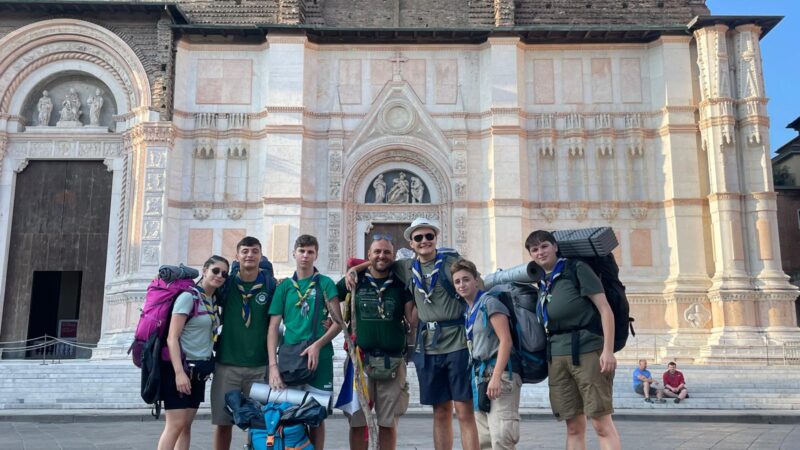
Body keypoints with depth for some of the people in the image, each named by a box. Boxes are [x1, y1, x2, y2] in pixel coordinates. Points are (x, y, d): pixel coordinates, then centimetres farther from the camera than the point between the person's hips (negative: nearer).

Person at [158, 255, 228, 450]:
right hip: (181, 368, -7)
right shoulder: (188, 297, -11)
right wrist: (179, 372, -23)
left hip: (200, 371, 7)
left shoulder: (214, 302, 10)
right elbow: (172, 338, -17)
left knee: (186, 425, 9)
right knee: (176, 425, -8)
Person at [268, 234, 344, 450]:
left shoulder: (325, 283, 5)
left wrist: (317, 345, -14)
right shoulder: (284, 286, 8)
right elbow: (273, 327, 3)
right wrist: (273, 365, -8)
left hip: (319, 358, -1)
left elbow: (338, 323, 1)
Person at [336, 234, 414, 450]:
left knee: (388, 423, 7)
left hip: (393, 362, 0)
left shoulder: (400, 284, 7)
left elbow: (412, 318, 2)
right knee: (357, 422, 4)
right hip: (360, 359, 0)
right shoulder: (354, 280, 6)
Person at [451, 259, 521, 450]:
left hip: (500, 372, -9)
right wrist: (479, 376, 11)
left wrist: (496, 376, -22)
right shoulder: (467, 311, 16)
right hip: (480, 375, 9)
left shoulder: (489, 303, -7)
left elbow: (505, 341, -15)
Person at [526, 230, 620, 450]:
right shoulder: (543, 283, 16)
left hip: (587, 351, -6)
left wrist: (608, 350, -15)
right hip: (557, 356, 6)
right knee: (574, 427, 8)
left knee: (602, 423, -5)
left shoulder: (577, 269, -2)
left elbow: (605, 309, -7)